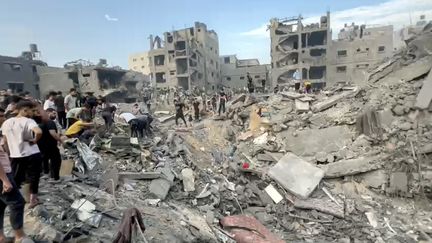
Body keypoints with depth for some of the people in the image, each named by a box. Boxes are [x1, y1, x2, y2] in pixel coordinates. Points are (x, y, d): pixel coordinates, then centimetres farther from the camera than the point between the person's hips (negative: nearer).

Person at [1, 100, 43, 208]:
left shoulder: (6, 123, 5)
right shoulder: (28, 121, -14)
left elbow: (5, 141, 11)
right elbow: (39, 132, -35)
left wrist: (11, 152, 23)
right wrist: (35, 140, -16)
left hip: (15, 156, 5)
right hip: (32, 155, -5)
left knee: (15, 180, 19)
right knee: (33, 178, 10)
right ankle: (33, 199, 18)